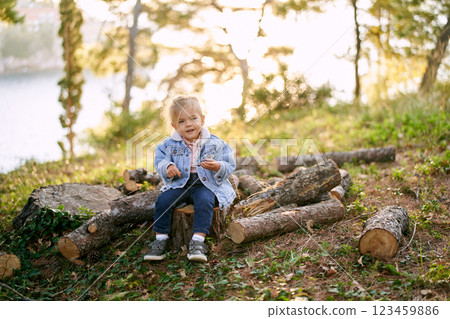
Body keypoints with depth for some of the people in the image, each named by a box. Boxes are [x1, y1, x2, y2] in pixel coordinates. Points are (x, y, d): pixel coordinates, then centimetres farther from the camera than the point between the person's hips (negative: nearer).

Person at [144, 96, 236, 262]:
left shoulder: (215, 144, 0)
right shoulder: (170, 145, 6)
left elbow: (229, 166, 0)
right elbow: (160, 159, 7)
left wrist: (218, 167, -23)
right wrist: (167, 168, -16)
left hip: (205, 184, -2)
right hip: (179, 184, 2)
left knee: (205, 201, -33)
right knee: (163, 200, -21)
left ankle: (198, 241, -31)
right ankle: (161, 239, -8)